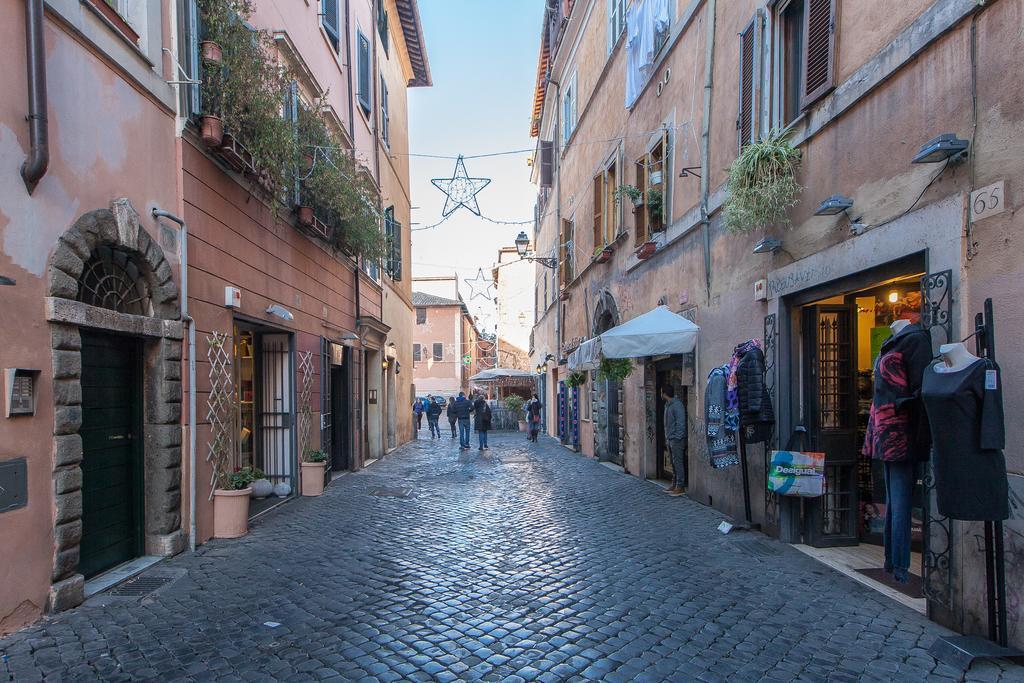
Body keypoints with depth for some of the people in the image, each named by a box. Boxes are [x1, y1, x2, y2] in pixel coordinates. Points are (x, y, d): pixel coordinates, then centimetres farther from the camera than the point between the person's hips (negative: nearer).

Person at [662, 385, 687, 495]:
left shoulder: (677, 405, -16)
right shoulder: (667, 405, 15)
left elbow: (680, 423, -19)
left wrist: (676, 438, -19)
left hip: (677, 439, -9)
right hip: (670, 439, 9)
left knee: (678, 463, -6)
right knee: (673, 463, 13)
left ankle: (680, 487, -2)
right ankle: (674, 485, 20)